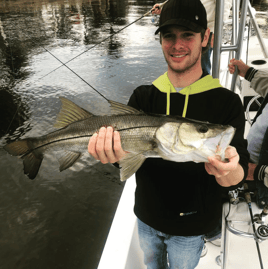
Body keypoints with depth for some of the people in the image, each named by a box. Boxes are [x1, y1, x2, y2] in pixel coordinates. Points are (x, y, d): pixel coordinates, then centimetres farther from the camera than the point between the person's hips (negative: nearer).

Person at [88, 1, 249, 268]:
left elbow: (237, 178, -20)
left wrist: (228, 172, -44)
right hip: (146, 216, 3)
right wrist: (115, 153, -41)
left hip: (189, 226, -2)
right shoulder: (143, 96, -9)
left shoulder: (226, 103, -18)